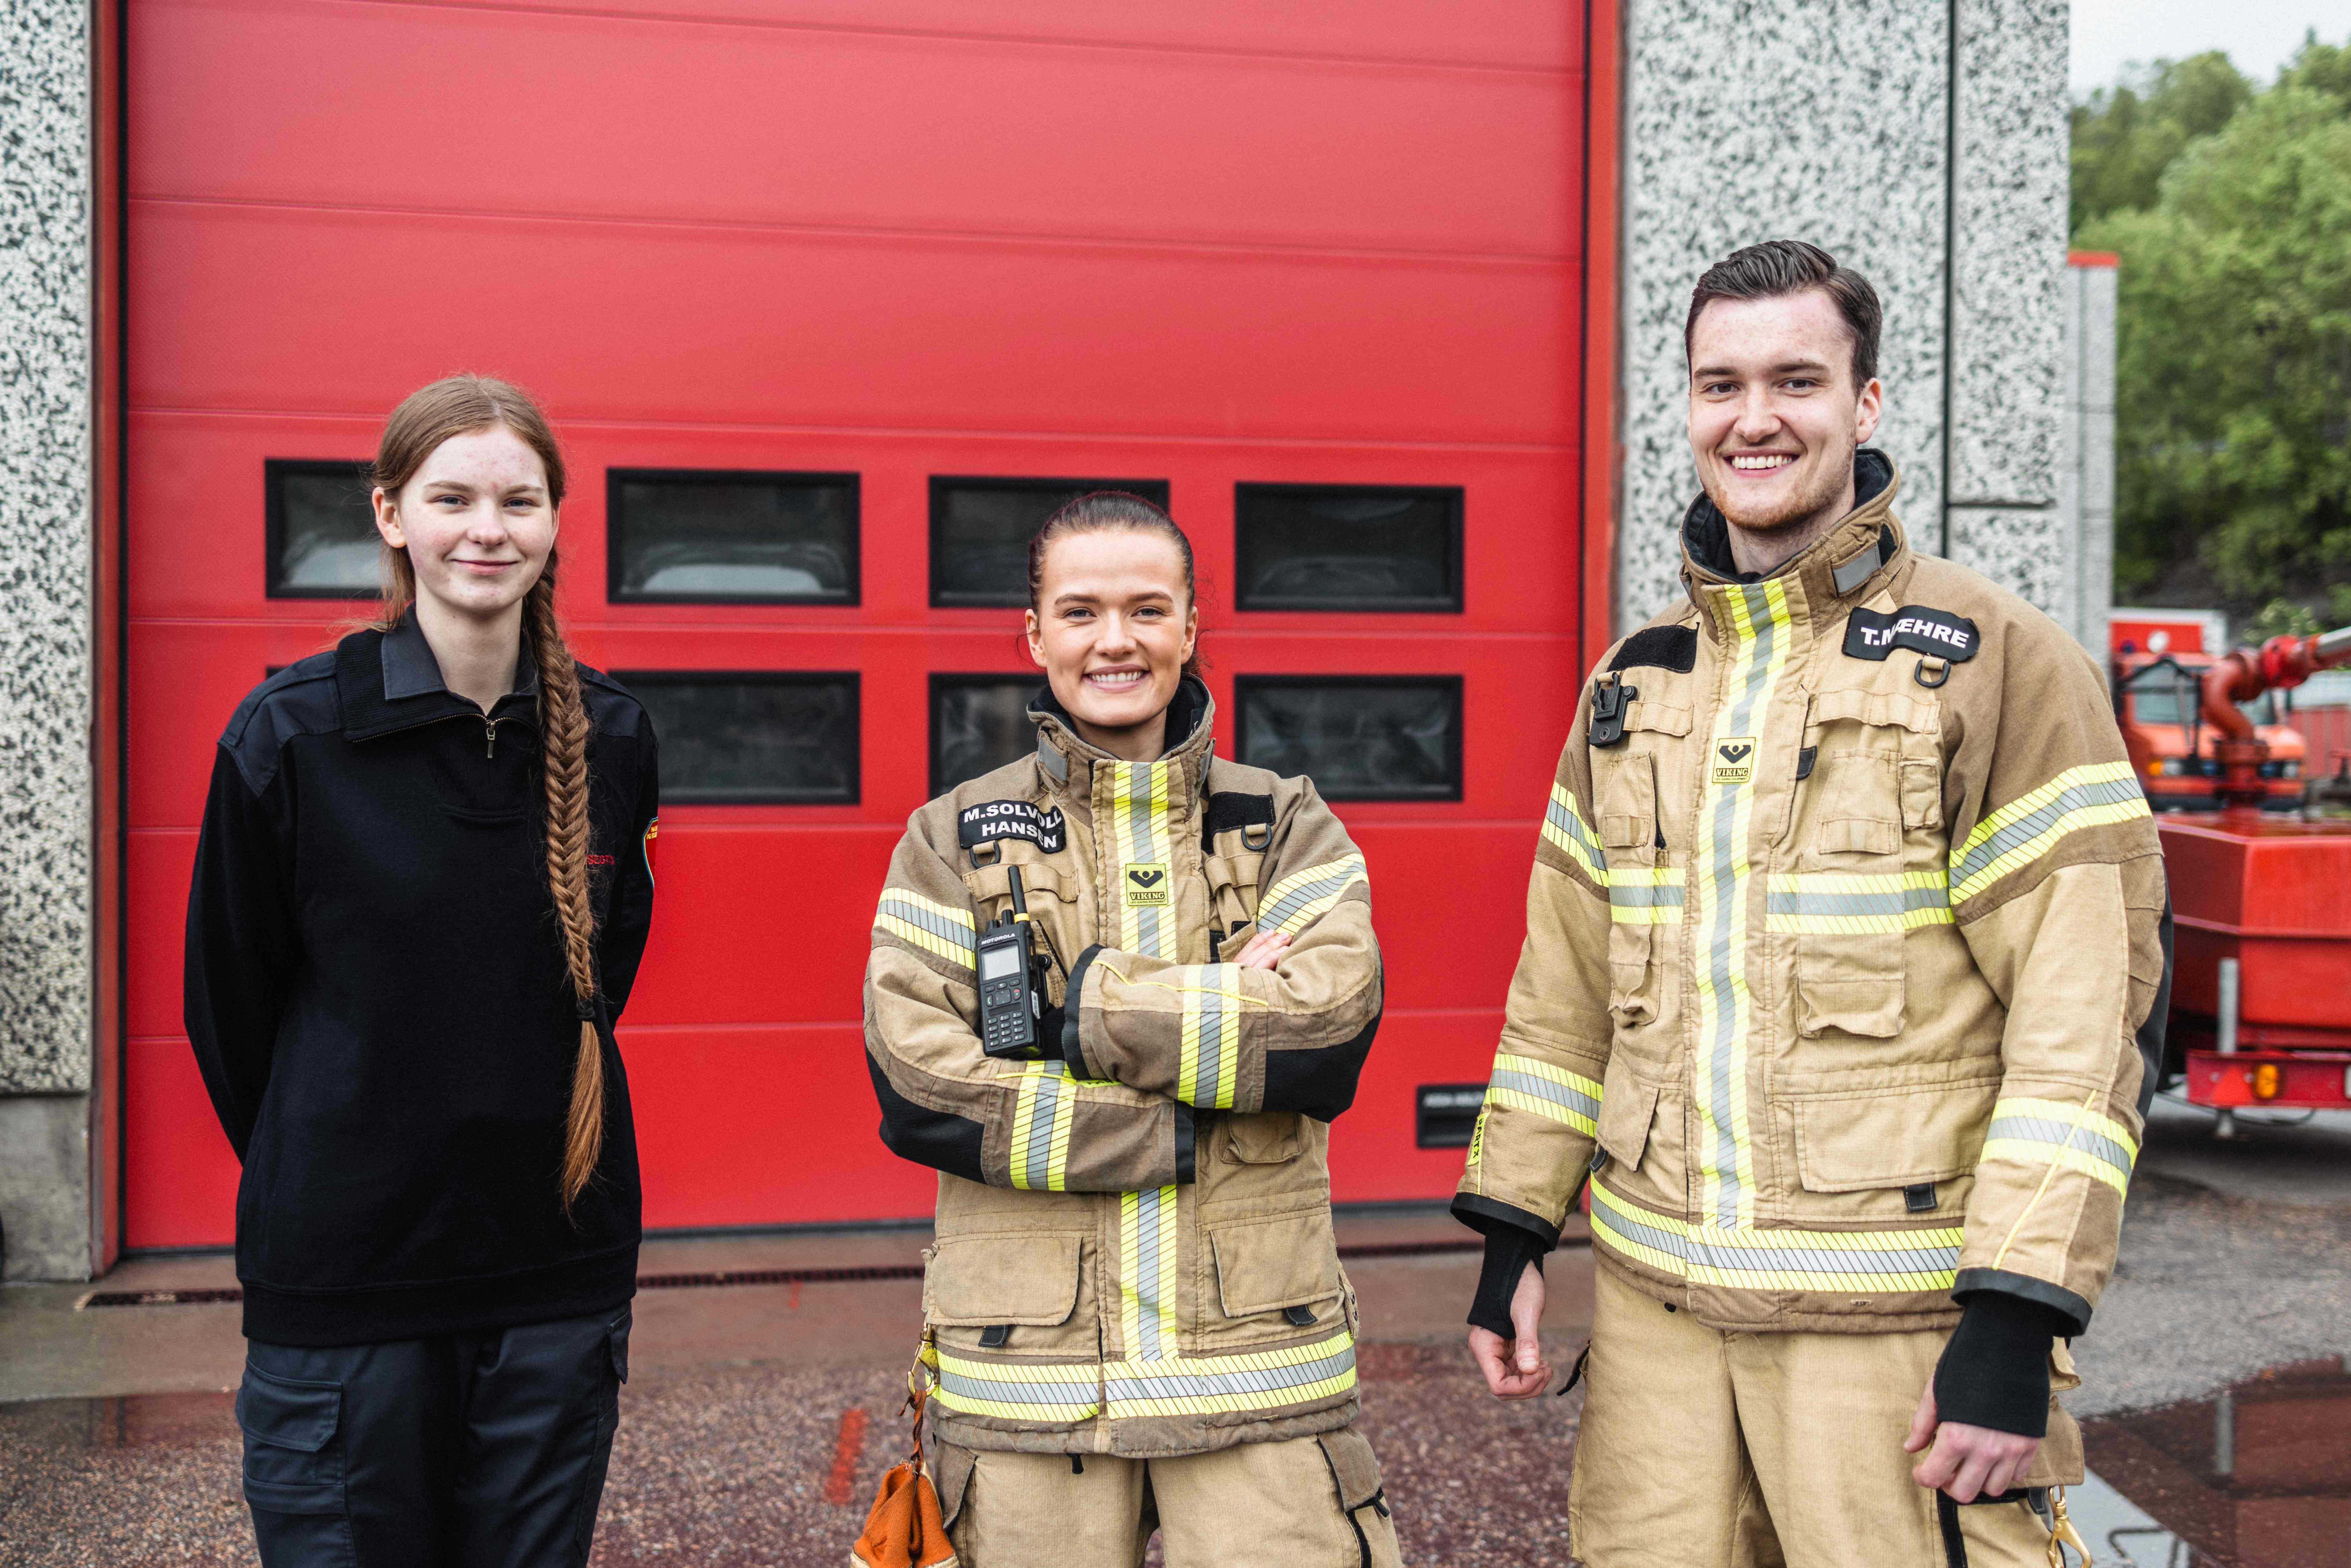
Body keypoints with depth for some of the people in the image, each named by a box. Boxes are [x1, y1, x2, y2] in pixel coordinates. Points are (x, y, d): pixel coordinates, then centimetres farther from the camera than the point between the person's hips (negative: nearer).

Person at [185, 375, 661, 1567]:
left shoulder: (608, 737, 1)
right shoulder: (288, 733, -8)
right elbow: (229, 998, 1)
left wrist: (533, 1125, 13)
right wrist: (317, 1177, 9)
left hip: (560, 1262, 3)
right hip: (341, 1272, -3)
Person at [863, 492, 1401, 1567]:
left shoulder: (1289, 827, 6)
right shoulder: (954, 842, 4)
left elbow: (1334, 1030, -12)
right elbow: (913, 1088, -9)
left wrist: (1078, 1008, -13)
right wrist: (1183, 1132, -14)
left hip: (1256, 1372, 0)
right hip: (1025, 1383, 0)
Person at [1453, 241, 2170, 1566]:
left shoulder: (1999, 661, -6)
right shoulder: (1634, 683, 10)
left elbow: (2093, 998, -10)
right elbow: (1565, 985, 14)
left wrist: (2017, 1320, -15)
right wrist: (1514, 1229, 11)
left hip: (1899, 1314, -4)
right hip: (1654, 1302, 5)